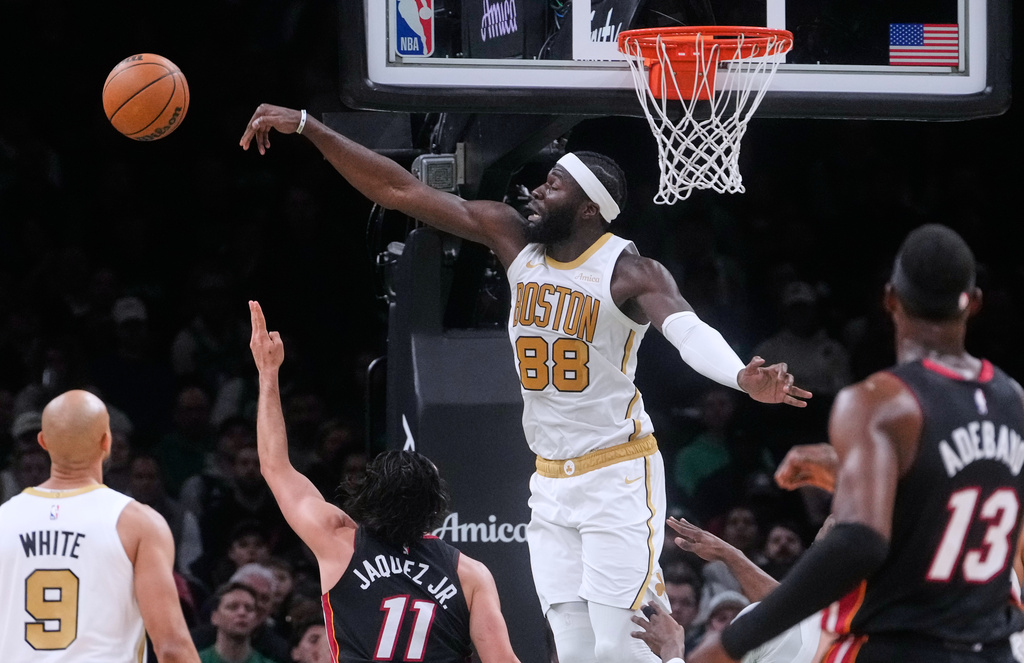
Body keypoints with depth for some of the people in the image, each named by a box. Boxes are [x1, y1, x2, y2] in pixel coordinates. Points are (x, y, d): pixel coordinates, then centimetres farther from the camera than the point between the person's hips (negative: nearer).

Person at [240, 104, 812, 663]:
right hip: (551, 479, 6)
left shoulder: (628, 272, -16)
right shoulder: (513, 238, 1)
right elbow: (400, 192, 1)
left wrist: (743, 378, -56)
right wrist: (306, 127, -2)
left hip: (619, 477, -6)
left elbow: (689, 331, -34)